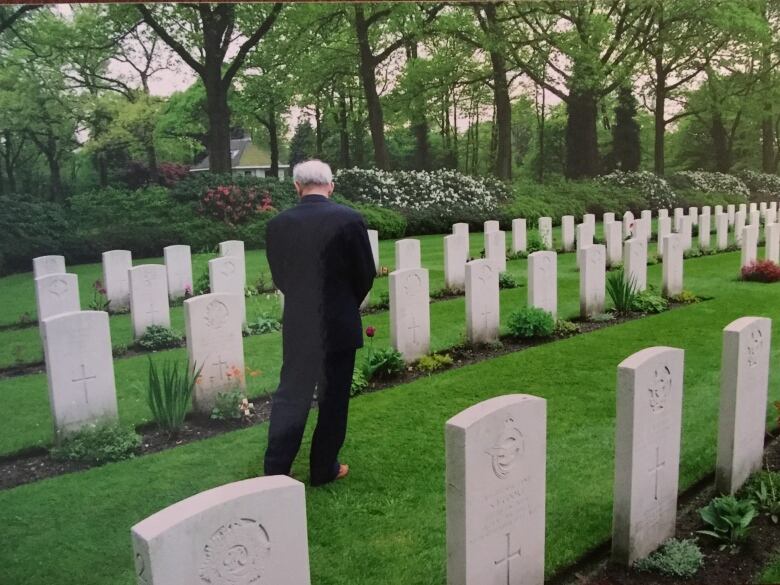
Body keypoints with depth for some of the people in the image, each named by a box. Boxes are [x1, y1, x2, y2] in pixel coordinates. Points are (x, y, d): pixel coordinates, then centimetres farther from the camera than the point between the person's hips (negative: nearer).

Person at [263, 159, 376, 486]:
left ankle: (275, 471, 14)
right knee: (334, 398, 12)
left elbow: (279, 277, 5)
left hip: (297, 326, 2)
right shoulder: (349, 219, -11)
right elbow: (366, 274, -3)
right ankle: (324, 468, 22)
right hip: (340, 324, -2)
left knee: (290, 396, 12)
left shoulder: (278, 225, -4)